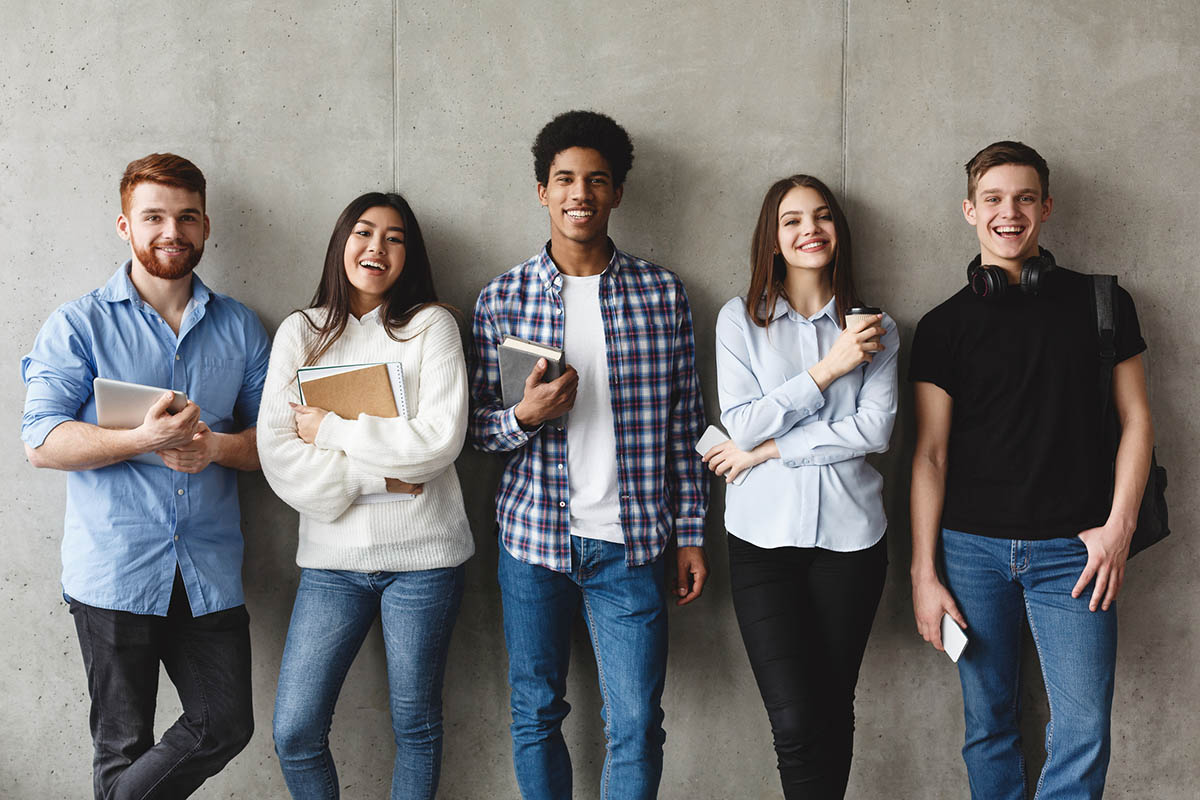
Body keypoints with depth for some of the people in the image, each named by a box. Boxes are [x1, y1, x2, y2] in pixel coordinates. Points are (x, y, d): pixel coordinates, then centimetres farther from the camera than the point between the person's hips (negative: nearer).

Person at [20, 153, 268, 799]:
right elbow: (42, 441, -8)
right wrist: (142, 440, -22)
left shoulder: (239, 327, 9)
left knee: (227, 726, 5)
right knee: (125, 746, 8)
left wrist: (215, 446, -12)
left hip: (209, 571, 3)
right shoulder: (79, 325, 1)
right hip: (114, 573, -3)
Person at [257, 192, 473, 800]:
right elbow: (276, 453, -4)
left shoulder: (431, 326, 1)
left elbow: (441, 439, -12)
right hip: (332, 558, 2)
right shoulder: (300, 332, 6)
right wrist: (377, 476, -13)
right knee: (294, 732, 1)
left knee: (416, 725, 10)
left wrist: (330, 428, -8)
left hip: (422, 554, -1)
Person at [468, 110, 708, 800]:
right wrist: (525, 415, -16)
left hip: (631, 542, 0)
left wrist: (691, 535, 3)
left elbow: (685, 425, 5)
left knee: (637, 727, 2)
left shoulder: (663, 293, 3)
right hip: (535, 536, 1)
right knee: (536, 715, 11)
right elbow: (479, 427, 6)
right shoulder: (502, 300, 2)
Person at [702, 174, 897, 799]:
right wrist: (828, 368, -11)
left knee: (834, 708, 8)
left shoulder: (872, 327, 7)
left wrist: (768, 450, -9)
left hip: (849, 535, 1)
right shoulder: (740, 319, 5)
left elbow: (874, 429, -7)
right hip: (763, 536, -1)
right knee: (795, 721, -9)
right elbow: (743, 425, -6)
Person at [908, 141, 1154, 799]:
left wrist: (1119, 525, -5)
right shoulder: (944, 325, 5)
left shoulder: (1100, 303, 7)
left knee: (1084, 733, -3)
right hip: (973, 547, 1)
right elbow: (930, 454, 3)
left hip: (1073, 548, 0)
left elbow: (1134, 418, 7)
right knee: (988, 726, 10)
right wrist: (923, 572, -2)